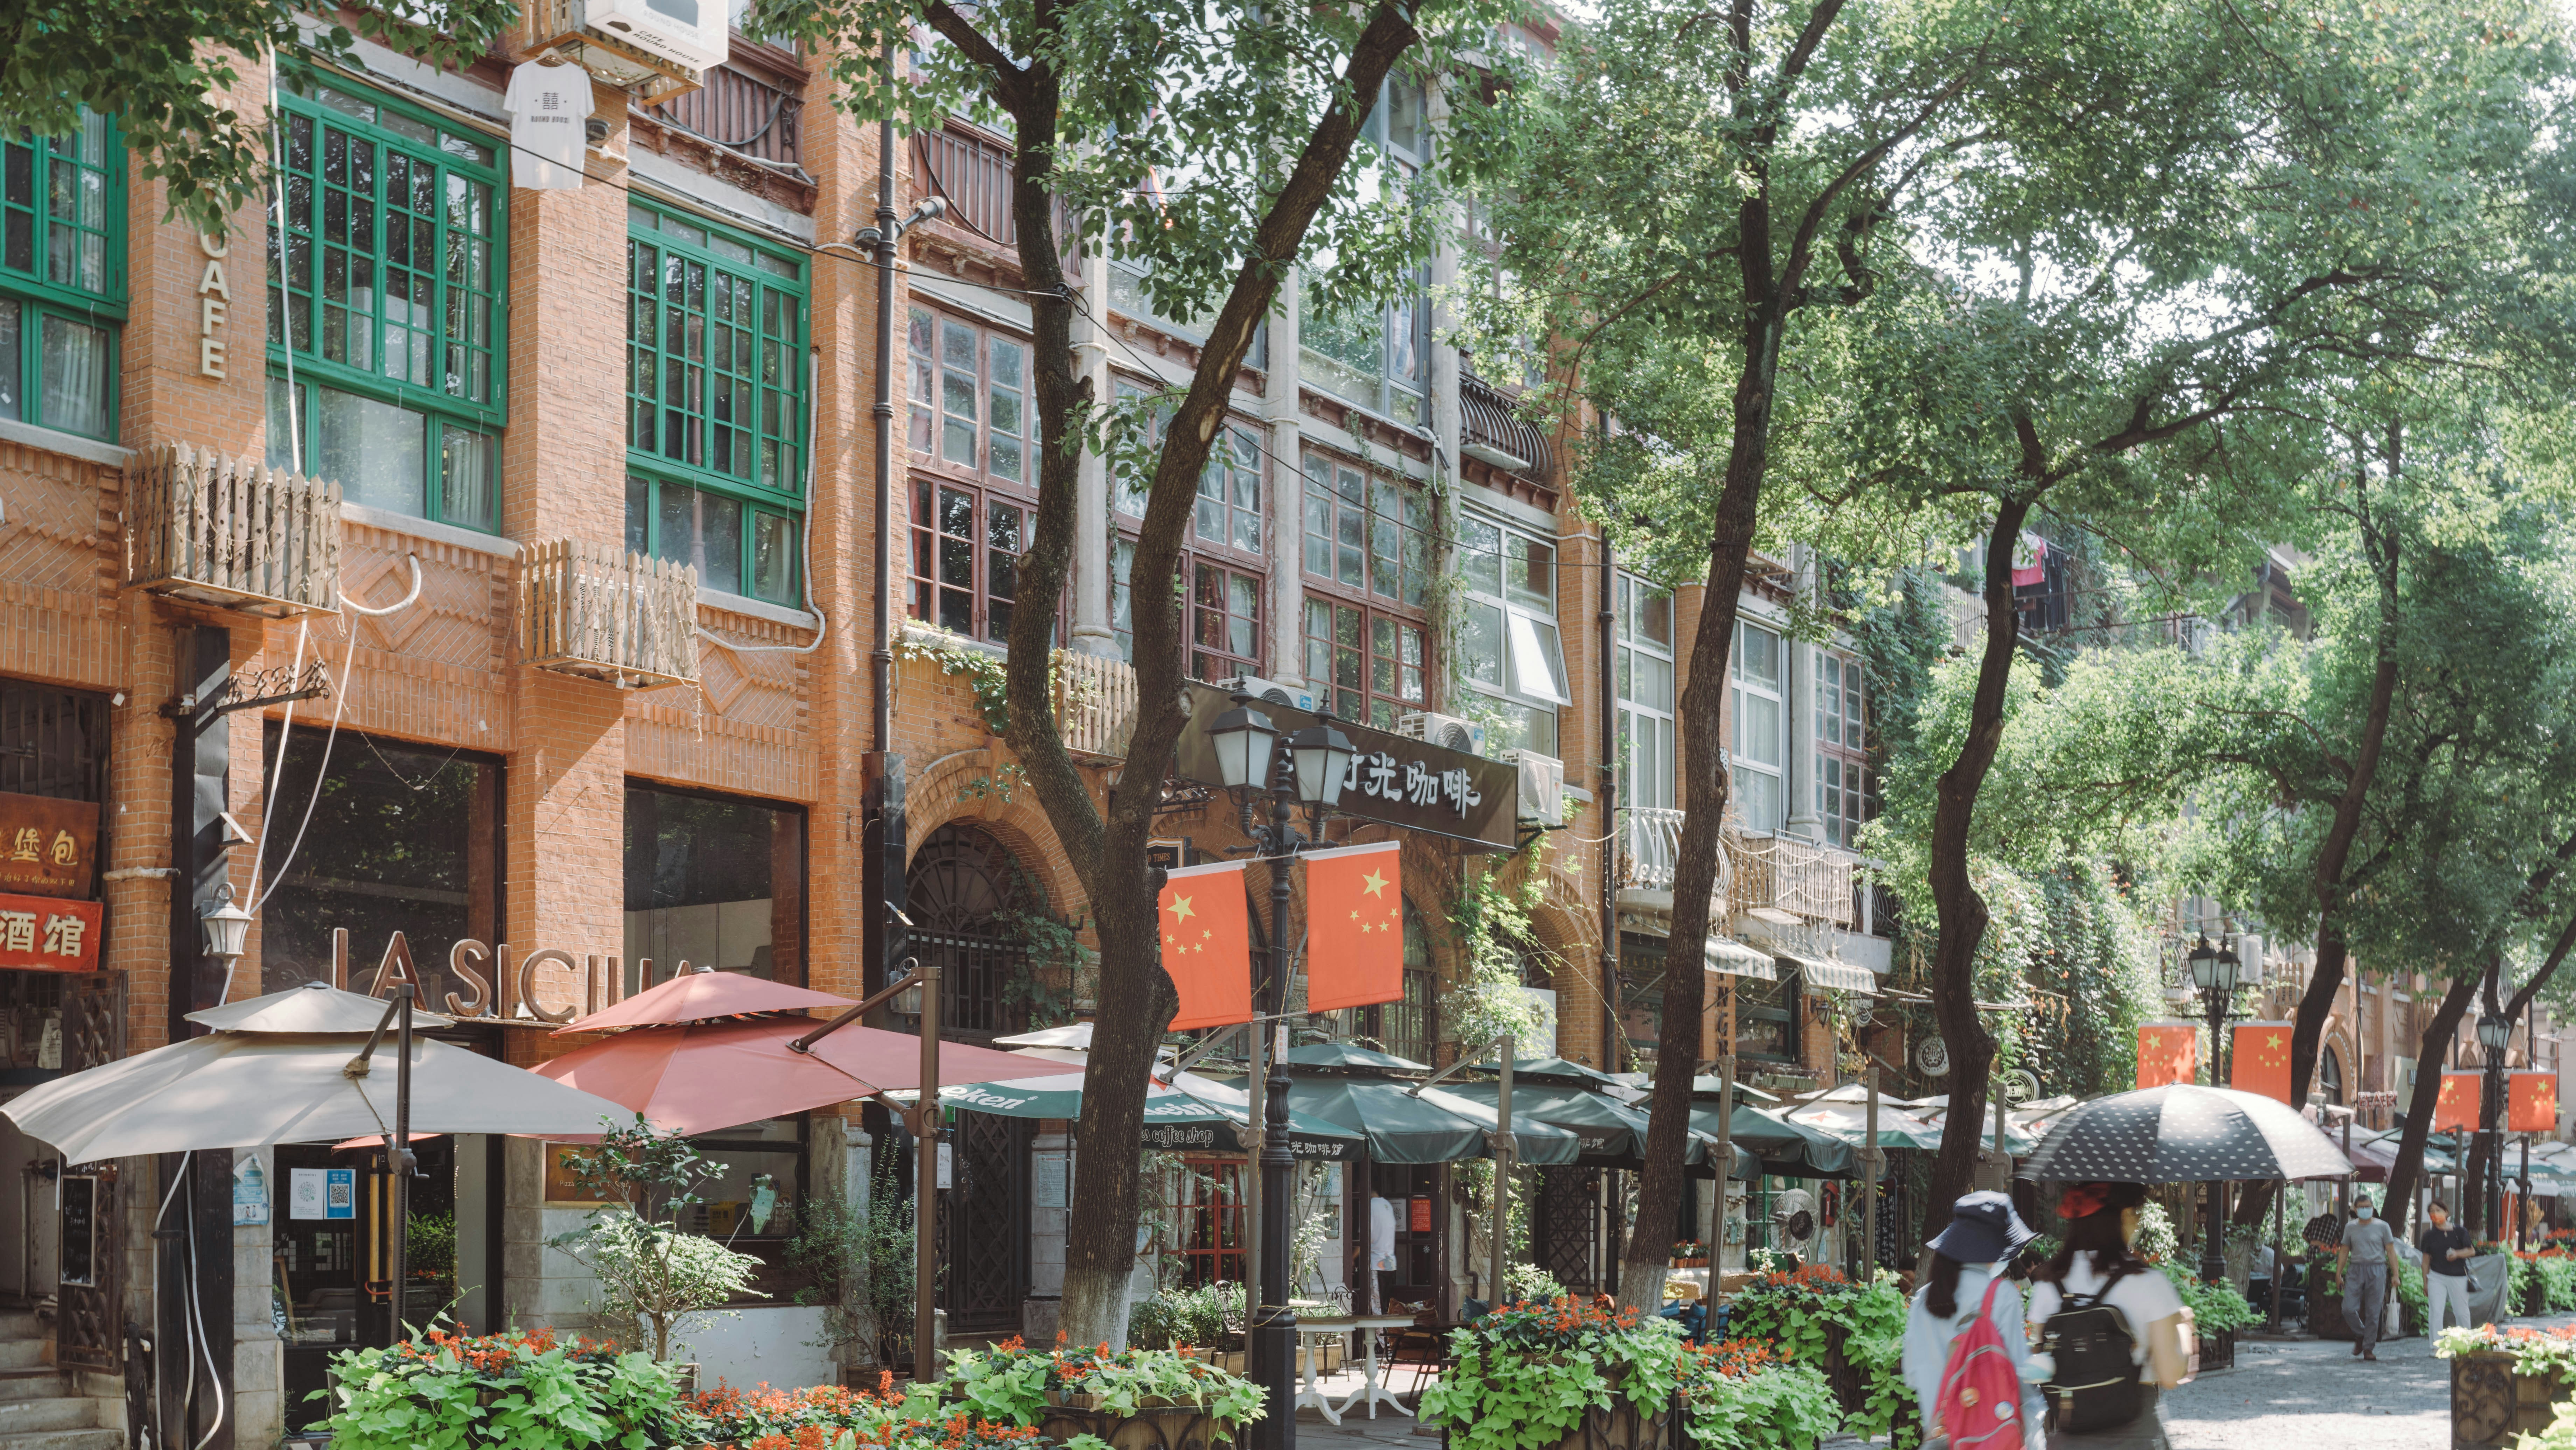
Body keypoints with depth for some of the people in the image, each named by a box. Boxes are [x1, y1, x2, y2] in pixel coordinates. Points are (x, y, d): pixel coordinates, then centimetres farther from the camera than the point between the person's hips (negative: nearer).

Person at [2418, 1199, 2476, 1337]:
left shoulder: (2460, 1232, 0)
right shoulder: (2429, 1236, 4)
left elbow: (2472, 1252, 5)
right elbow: (2426, 1260, 7)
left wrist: (2457, 1254, -16)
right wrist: (2425, 1283, 6)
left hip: (2458, 1277, 0)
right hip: (2437, 1277, 1)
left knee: (2462, 1312, 6)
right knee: (2435, 1312, -8)